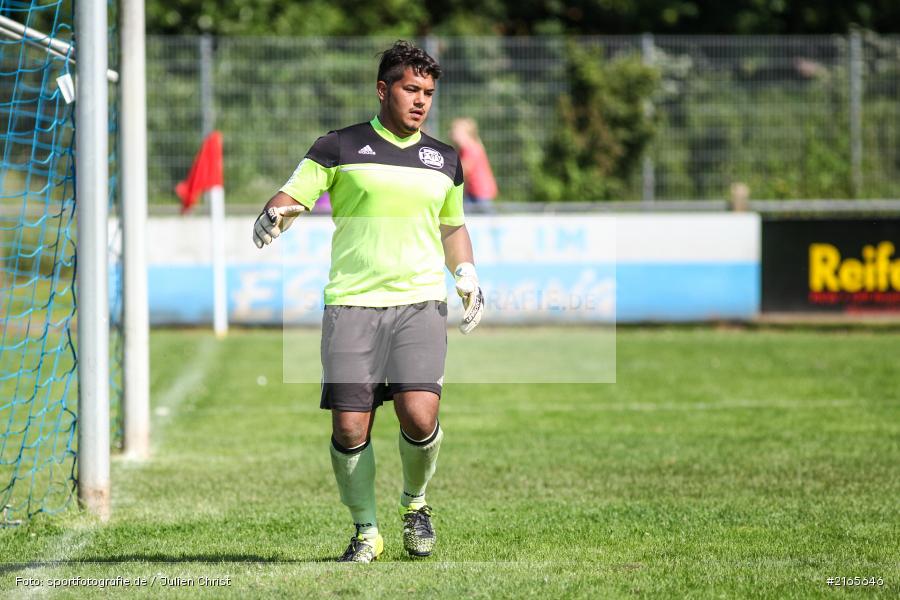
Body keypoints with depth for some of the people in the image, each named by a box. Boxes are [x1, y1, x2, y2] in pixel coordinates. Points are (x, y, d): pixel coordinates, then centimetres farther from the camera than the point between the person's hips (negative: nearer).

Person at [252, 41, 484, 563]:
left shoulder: (444, 159, 16)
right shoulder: (341, 147, 5)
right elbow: (292, 197, 2)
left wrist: (468, 277, 11)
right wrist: (273, 216, -21)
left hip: (421, 303, 1)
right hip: (352, 304, -1)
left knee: (419, 416, -16)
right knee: (349, 426, -7)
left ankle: (415, 502, 13)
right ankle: (366, 532, 12)